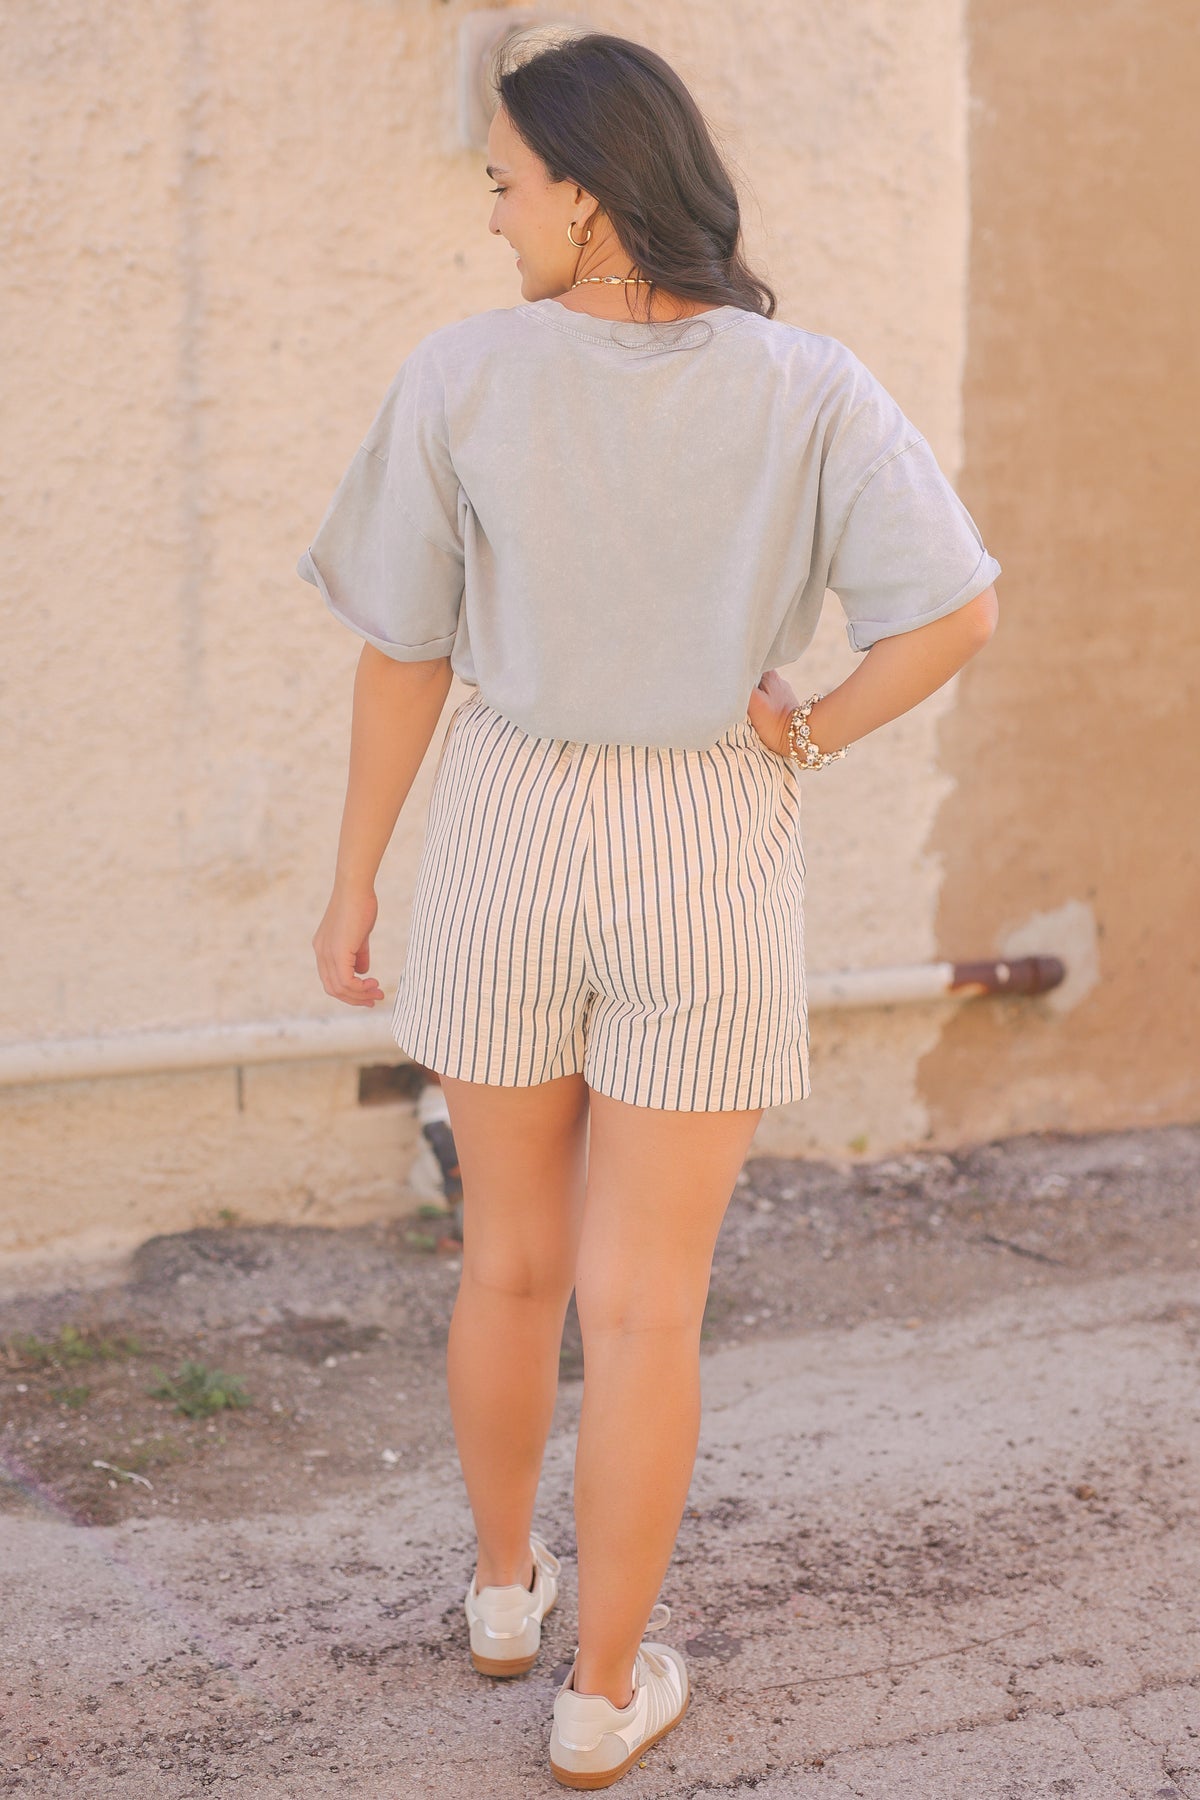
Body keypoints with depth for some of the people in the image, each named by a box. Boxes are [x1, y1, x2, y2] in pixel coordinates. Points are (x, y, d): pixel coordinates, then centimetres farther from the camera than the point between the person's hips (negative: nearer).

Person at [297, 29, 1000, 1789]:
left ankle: (505, 1578, 41)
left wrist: (352, 880, 5)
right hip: (708, 872, -1)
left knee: (511, 1253, 22)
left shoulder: (462, 375, -12)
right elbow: (956, 610, -22)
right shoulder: (814, 389, -12)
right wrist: (813, 734, -4)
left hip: (509, 849, 1)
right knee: (644, 1302, 9)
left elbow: (402, 652, -6)